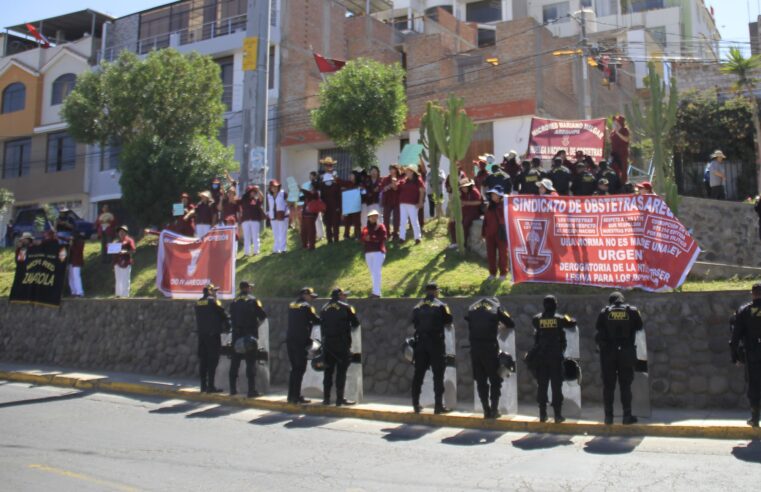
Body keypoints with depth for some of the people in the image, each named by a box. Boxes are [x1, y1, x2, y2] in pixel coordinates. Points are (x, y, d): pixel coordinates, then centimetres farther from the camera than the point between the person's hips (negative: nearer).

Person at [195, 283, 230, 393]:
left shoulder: (198, 303, 12)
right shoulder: (213, 301, -9)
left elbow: (199, 318, 16)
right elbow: (223, 314, -9)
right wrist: (227, 326, 5)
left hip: (201, 334, 7)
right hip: (213, 334, -7)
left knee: (203, 360, 10)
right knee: (212, 360, -4)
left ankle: (203, 385, 13)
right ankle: (211, 386, -6)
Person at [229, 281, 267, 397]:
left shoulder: (234, 302, 7)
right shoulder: (253, 300, -5)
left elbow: (232, 318, 9)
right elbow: (263, 316, -8)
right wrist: (257, 322, 10)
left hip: (236, 334, 4)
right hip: (250, 335, -4)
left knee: (235, 362, 11)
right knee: (251, 362, -2)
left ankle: (233, 388, 15)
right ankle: (251, 390, -4)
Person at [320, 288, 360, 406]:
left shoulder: (324, 308, 11)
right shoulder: (346, 307, -4)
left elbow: (322, 326, 13)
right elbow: (355, 324, 0)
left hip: (327, 343, 5)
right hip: (342, 343, -5)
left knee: (328, 370, 11)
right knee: (341, 371, -1)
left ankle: (326, 398, 13)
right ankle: (340, 398, -1)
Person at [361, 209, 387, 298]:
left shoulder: (381, 227, 4)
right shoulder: (365, 229, 16)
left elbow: (383, 238, -9)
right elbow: (362, 240, 5)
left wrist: (371, 238, -10)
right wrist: (375, 239, -11)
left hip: (378, 251, -5)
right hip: (368, 252, 5)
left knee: (376, 272, -14)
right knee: (372, 272, 6)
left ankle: (376, 292, -19)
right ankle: (376, 291, 11)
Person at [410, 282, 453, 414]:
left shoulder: (417, 307, 7)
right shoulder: (441, 306, -6)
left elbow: (414, 323, 8)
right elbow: (448, 320, -3)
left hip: (421, 342, 4)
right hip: (436, 342, -4)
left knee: (419, 374, 10)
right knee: (438, 374, 0)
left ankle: (416, 404, 14)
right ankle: (439, 405, -2)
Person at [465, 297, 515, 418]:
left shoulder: (472, 308, 12)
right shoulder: (496, 307, 3)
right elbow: (511, 324, 3)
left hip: (474, 348, 3)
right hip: (490, 348, -3)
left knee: (481, 381, 11)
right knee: (495, 381, 10)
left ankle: (486, 410, 11)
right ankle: (494, 410, 7)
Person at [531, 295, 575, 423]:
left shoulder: (537, 319, -2)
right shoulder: (559, 319, -4)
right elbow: (573, 322, 8)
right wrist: (567, 318, 30)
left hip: (541, 356, 2)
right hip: (556, 356, -1)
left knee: (542, 386, 7)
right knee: (556, 386, 3)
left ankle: (542, 414, 9)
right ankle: (557, 415, 2)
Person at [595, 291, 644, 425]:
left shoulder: (604, 312, 1)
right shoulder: (632, 311, 1)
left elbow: (598, 333, 4)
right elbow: (639, 327, 6)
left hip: (608, 353, 0)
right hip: (626, 352, 0)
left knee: (608, 386, 6)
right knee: (625, 385, 6)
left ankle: (608, 416, 7)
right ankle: (627, 416, 7)